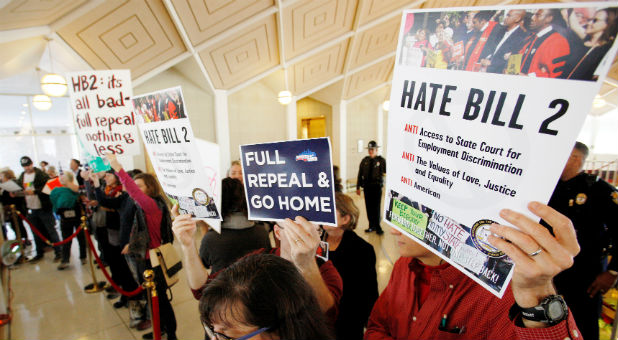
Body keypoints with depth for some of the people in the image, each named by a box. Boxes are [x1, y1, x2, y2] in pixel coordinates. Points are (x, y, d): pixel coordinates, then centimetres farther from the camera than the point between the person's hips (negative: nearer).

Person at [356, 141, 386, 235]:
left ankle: (377, 227, 13)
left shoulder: (381, 160, -2)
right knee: (369, 207, 8)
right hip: (367, 187, 3)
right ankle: (371, 226, 21)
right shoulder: (364, 161, 7)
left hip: (377, 187, -3)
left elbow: (387, 171, -4)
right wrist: (358, 187, 8)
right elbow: (360, 174, 9)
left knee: (376, 207, 0)